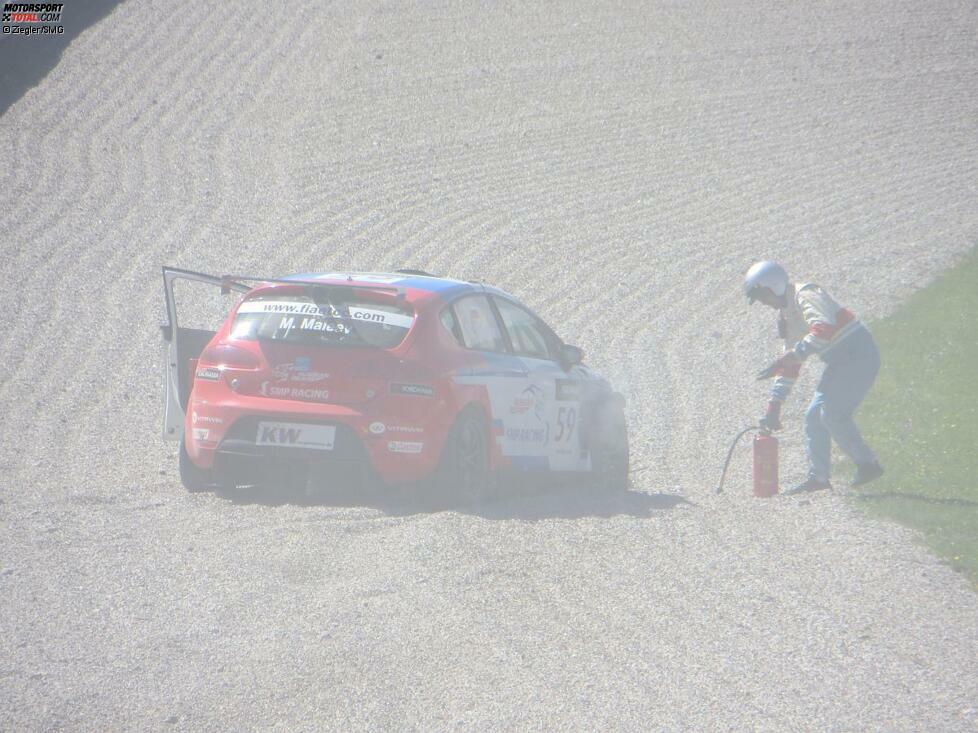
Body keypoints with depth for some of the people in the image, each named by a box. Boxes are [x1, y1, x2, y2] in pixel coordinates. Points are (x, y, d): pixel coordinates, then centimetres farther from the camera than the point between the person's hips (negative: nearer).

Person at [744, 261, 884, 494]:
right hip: (841, 361, 10)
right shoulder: (785, 312, 16)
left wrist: (789, 358, -36)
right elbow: (791, 365, 21)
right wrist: (774, 405, 18)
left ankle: (867, 464, -11)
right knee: (815, 415, 8)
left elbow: (824, 329, -34)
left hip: (859, 355, -10)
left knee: (833, 413, -18)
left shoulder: (806, 296, -14)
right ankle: (818, 477, 11)